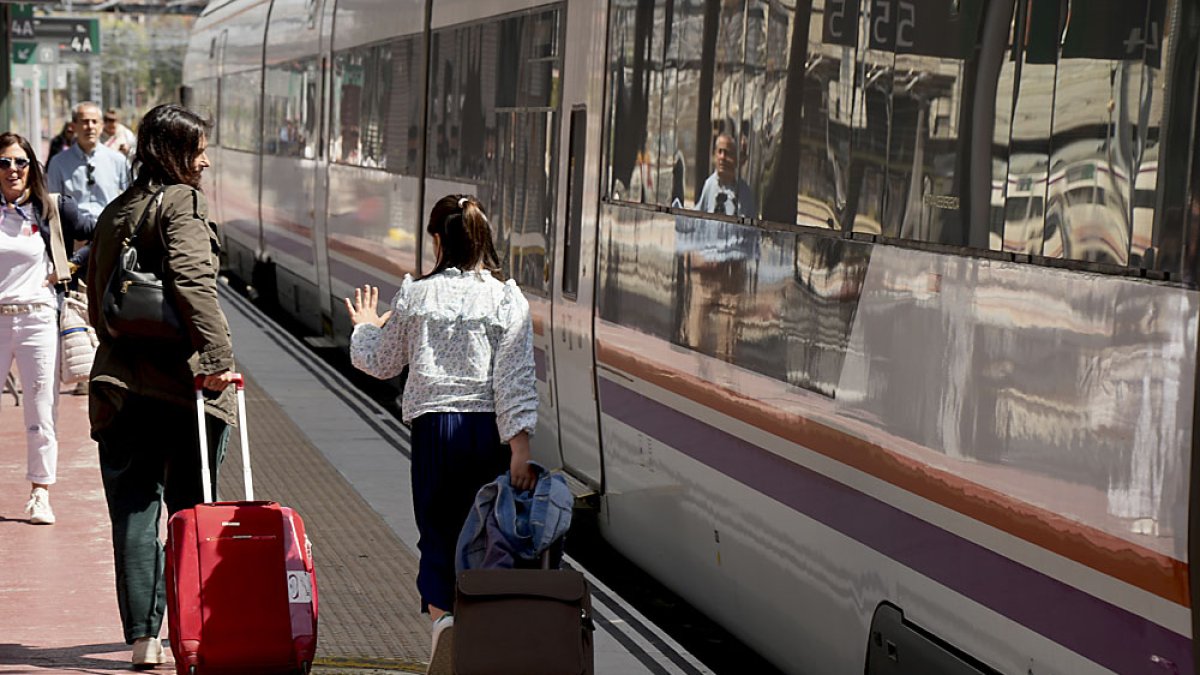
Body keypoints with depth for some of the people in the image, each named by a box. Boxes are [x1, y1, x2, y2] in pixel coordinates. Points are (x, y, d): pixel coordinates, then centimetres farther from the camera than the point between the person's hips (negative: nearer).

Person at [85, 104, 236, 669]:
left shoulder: (113, 213, 15)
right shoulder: (182, 204, -7)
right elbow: (193, 283, -22)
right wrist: (216, 358, -27)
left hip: (120, 384, 5)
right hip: (183, 384, -5)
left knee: (133, 511, 4)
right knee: (191, 511, 9)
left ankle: (142, 637, 0)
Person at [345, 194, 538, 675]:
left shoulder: (415, 295, 1)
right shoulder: (509, 300, -2)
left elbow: (382, 364, 13)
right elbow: (516, 379, -9)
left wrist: (364, 328, 33)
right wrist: (520, 446, -11)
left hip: (435, 427, 0)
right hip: (490, 430, 1)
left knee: (438, 536, 4)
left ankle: (443, 617, -19)